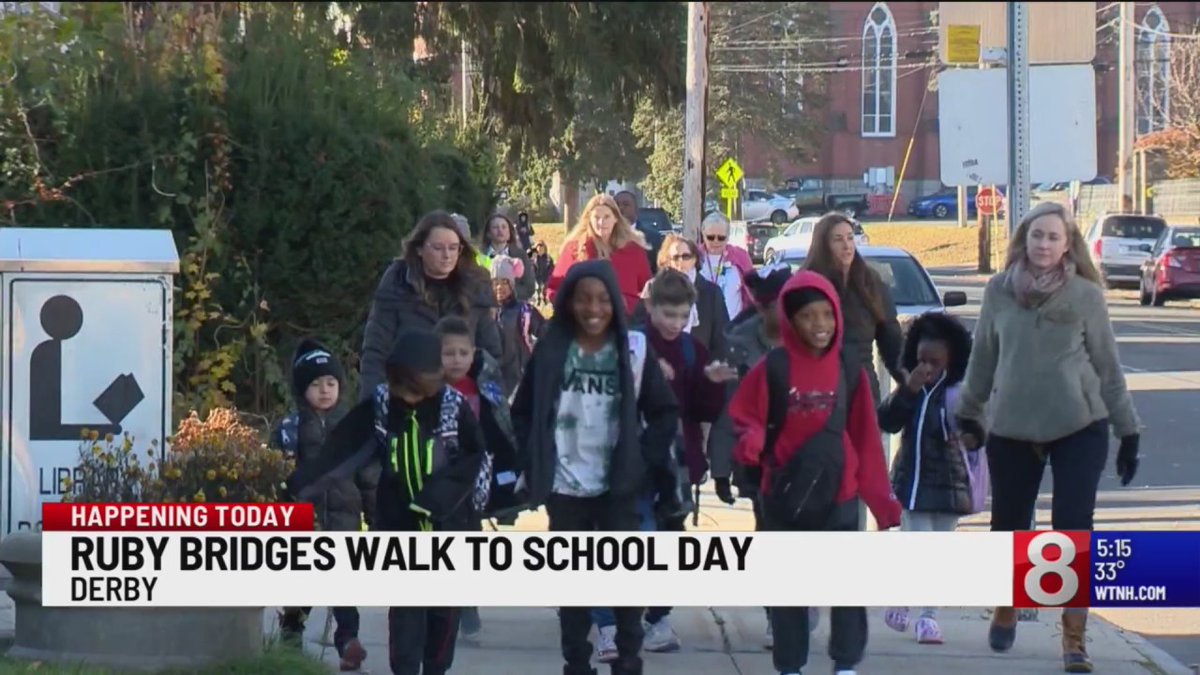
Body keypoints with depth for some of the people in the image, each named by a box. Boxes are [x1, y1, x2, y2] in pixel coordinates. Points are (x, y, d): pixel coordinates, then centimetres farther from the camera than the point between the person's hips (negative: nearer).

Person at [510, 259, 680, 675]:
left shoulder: (634, 350, -2)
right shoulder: (550, 350, -1)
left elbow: (665, 412, 4)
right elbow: (523, 411, 6)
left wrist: (644, 459, -6)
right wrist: (534, 461, -3)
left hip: (620, 485, -1)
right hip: (564, 486, 1)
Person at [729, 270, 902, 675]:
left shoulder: (850, 372, 2)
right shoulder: (772, 369, -5)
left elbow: (865, 439, 6)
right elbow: (745, 418, -1)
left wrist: (881, 496, 4)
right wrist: (750, 443, -24)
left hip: (839, 494, 1)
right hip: (784, 493, -1)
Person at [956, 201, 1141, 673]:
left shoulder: (1085, 295, -2)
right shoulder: (999, 291, 2)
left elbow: (1107, 366, 3)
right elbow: (983, 358, 12)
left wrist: (1128, 431, 4)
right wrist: (969, 415, 17)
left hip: (1080, 428, -2)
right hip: (1011, 430, 2)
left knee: (1074, 531, -8)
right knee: (1009, 527, 10)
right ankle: (1005, 611, 37)